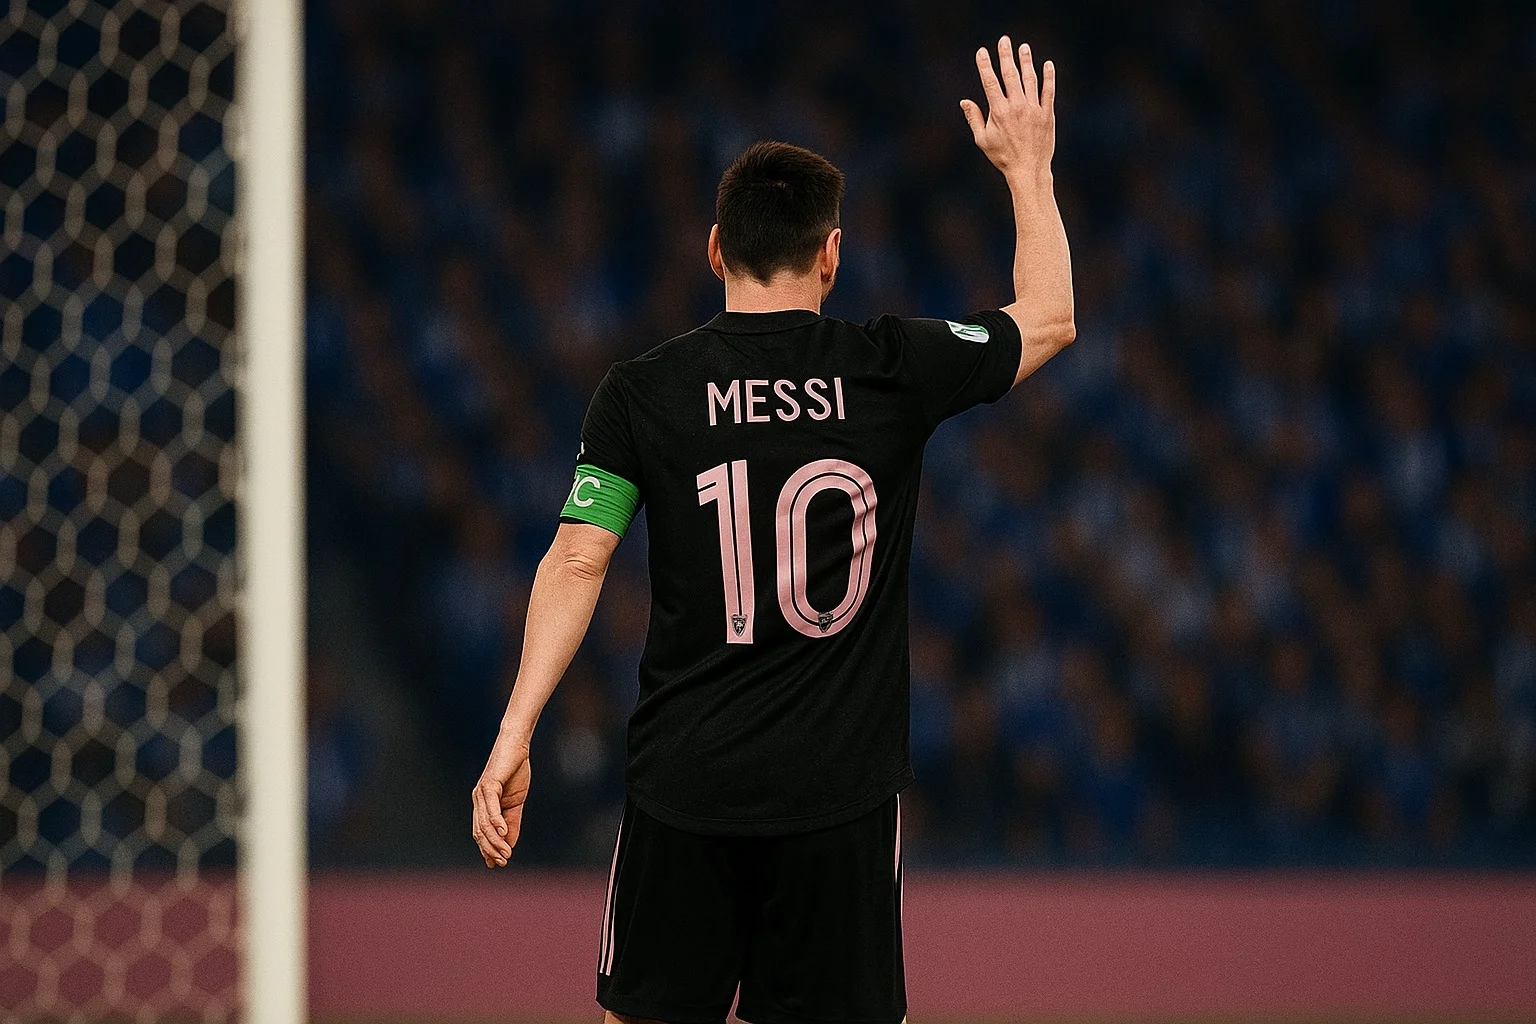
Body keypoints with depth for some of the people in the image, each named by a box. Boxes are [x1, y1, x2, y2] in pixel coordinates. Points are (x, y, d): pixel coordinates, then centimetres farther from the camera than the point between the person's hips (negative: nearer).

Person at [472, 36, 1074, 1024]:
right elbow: (1049, 320, 16)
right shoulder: (896, 370, -1)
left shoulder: (642, 392, -2)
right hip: (843, 793, 0)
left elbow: (578, 563, -6)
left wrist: (514, 736, -4)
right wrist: (1028, 170, 27)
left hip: (685, 785, 0)